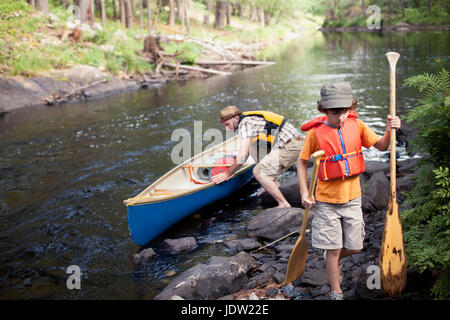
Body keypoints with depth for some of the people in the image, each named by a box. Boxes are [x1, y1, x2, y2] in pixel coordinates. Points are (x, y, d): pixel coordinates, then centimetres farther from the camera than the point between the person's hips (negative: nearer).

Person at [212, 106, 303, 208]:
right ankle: (274, 182, 21)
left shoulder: (244, 123, -10)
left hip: (289, 146, -10)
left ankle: (284, 204, -11)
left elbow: (242, 156, -16)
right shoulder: (250, 120, 19)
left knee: (258, 172, -12)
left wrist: (227, 174, -6)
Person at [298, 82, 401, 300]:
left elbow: (381, 146, 1)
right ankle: (335, 292, 21)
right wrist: (304, 192, -9)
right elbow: (302, 161, -2)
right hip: (327, 200, -3)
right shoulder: (316, 132, -12)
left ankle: (334, 260, 45)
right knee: (333, 248, 3)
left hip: (352, 197, 4)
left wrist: (389, 131, -20)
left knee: (354, 247, 11)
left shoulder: (356, 125, -3)